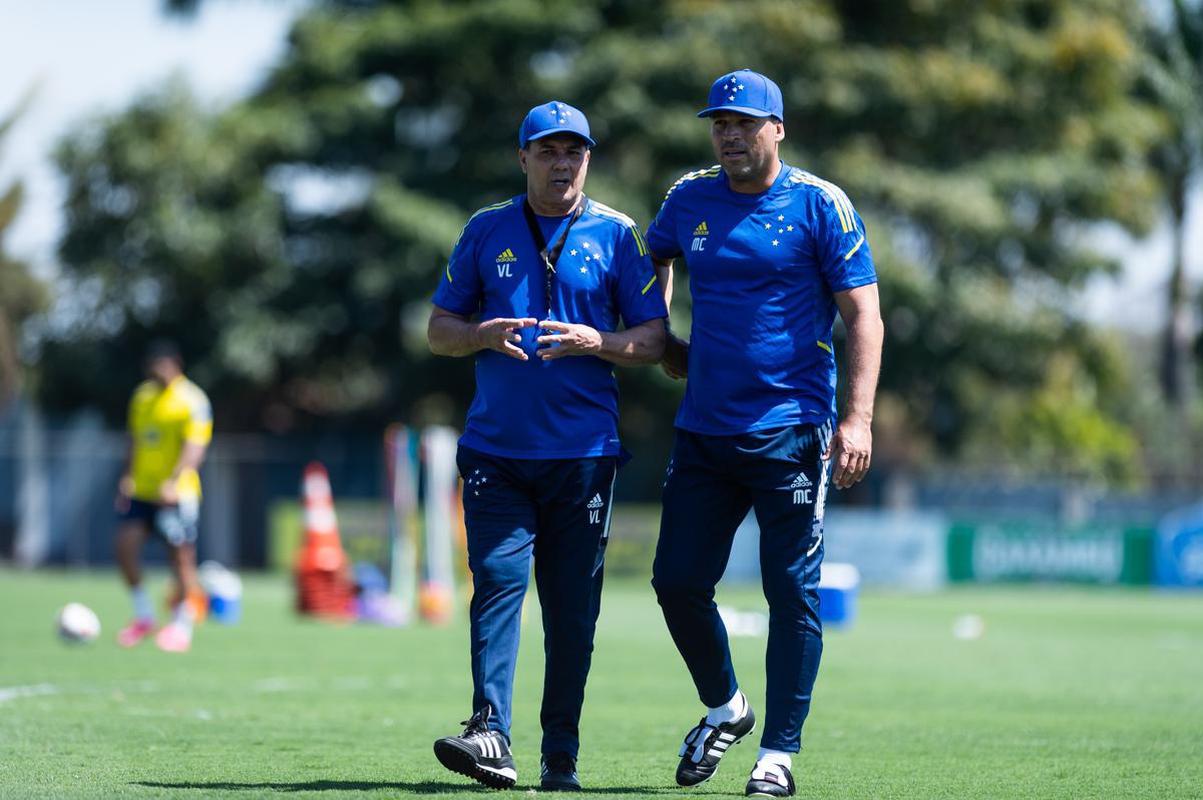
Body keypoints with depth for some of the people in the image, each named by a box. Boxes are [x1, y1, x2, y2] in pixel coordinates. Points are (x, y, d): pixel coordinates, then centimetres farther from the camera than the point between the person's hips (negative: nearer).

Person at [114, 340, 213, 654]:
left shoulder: (192, 401, -8)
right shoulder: (142, 397, 12)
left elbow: (194, 448, -17)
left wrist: (174, 482, -30)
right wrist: (127, 479, 9)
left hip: (177, 494, -6)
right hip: (141, 491, 6)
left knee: (181, 556, -3)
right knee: (125, 545, -7)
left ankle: (182, 625, 11)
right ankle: (144, 615, 7)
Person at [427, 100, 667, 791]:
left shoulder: (617, 236, 6)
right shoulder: (486, 231, 11)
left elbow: (656, 340, 4)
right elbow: (439, 330, 13)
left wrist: (597, 342, -15)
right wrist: (481, 335, -9)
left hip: (584, 450, -1)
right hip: (497, 450, 1)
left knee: (573, 604, 1)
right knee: (498, 579, -14)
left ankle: (562, 754, 8)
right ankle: (491, 735, -21)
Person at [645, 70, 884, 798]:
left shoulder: (821, 206, -4)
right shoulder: (690, 199, 8)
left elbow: (863, 314, -7)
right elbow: (654, 264, 30)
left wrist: (857, 419, -16)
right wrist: (662, 343, 17)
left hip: (791, 433, -4)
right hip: (703, 430, 4)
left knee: (793, 593, -4)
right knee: (678, 582, 3)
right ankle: (724, 708, 27)